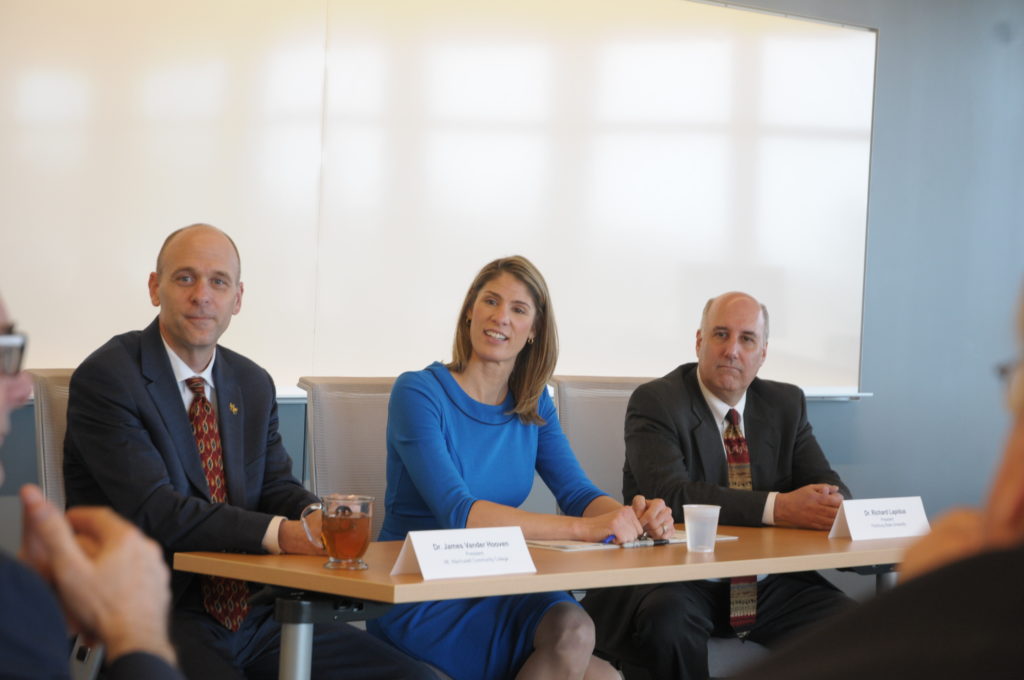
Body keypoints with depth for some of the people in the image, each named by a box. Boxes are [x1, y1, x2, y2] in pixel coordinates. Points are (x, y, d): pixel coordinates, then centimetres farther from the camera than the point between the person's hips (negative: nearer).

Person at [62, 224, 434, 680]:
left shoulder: (254, 385, 15)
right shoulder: (105, 378, -8)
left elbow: (276, 486, 12)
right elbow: (154, 509, -18)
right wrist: (278, 534, -27)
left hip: (249, 614, 6)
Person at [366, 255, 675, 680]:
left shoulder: (534, 406, 10)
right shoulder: (418, 393, -10)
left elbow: (578, 493, 1)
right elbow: (457, 512, -22)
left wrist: (636, 518, -23)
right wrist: (584, 528, -31)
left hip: (498, 597, 5)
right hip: (417, 605, -5)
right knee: (570, 630, -27)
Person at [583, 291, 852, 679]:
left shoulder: (786, 404, 14)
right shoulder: (655, 402, -4)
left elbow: (828, 487, 7)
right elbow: (671, 494, -20)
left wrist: (832, 505, -21)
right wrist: (777, 508, -30)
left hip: (768, 585, 5)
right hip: (679, 583, -4)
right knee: (668, 615, -38)